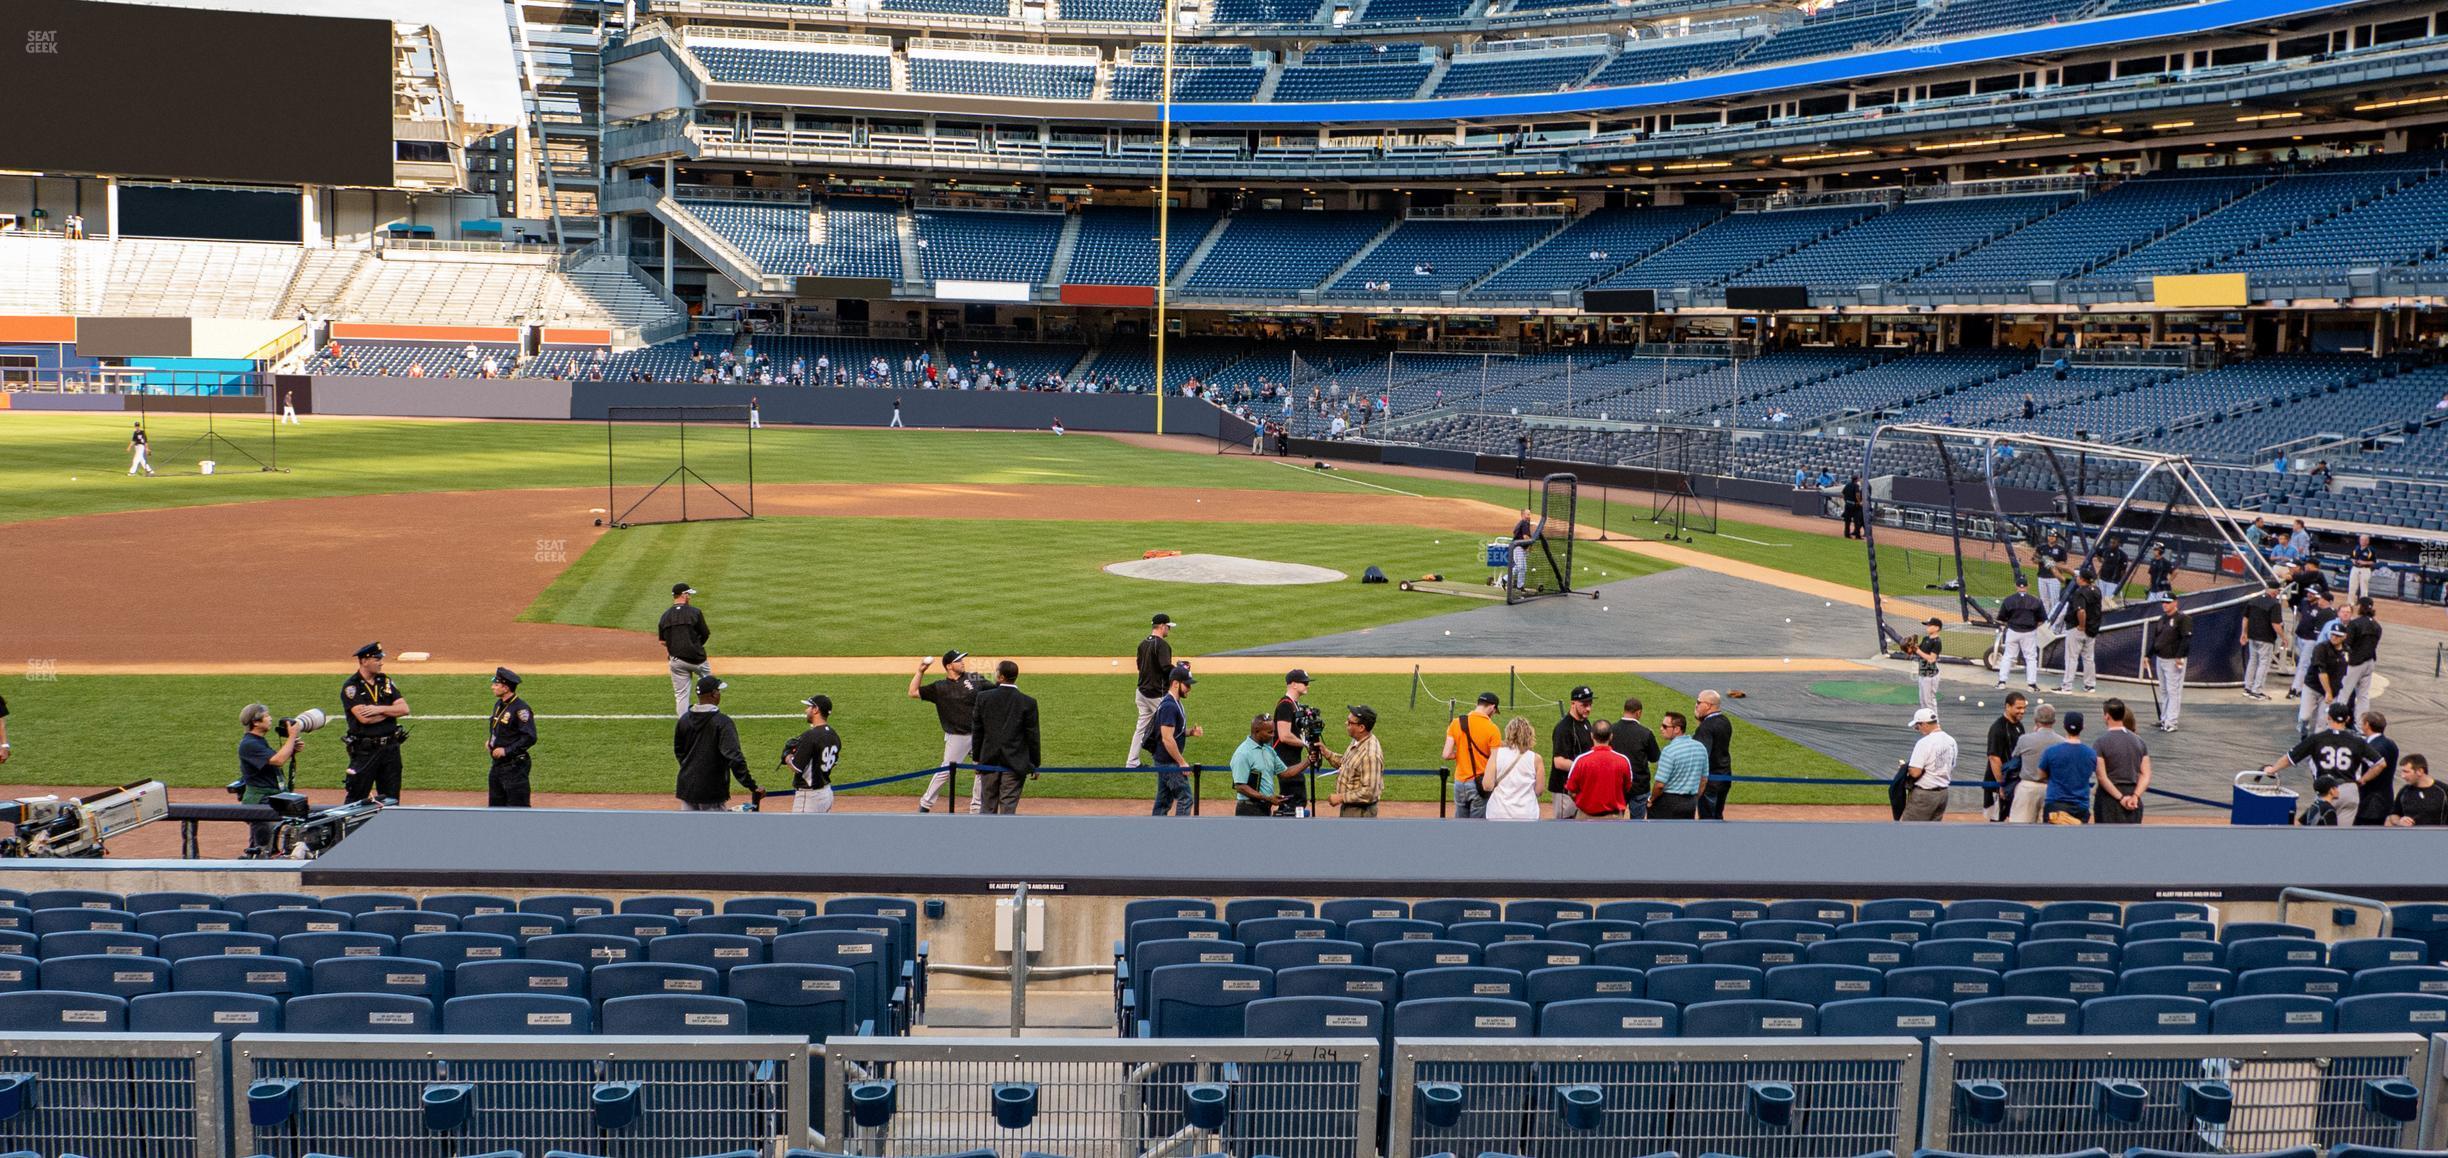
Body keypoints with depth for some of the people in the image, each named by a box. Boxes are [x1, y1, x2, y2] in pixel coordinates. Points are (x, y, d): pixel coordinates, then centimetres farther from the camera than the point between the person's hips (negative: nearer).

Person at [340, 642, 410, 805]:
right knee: (356, 799, -2)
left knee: (391, 800, 9)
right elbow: (364, 717, -19)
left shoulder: (386, 682, 9)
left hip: (390, 748, 5)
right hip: (365, 750, -5)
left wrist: (380, 709, -13)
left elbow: (404, 709, 0)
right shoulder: (351, 687, -7)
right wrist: (391, 711, -8)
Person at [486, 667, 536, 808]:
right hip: (497, 764, 10)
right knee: (495, 805, 15)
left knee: (518, 807, -8)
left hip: (514, 766, -10)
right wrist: (490, 741, 9)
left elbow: (530, 737, -22)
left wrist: (507, 750, -22)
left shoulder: (520, 708, -17)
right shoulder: (498, 705, 11)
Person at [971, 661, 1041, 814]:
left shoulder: (983, 697, -4)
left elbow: (977, 731, 2)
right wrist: (1035, 764, 6)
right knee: (1009, 806, -1)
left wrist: (977, 758, 13)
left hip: (989, 761, 2)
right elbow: (1033, 736, -4)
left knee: (989, 804, 14)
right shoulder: (1028, 702, -9)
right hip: (1015, 762, -2)